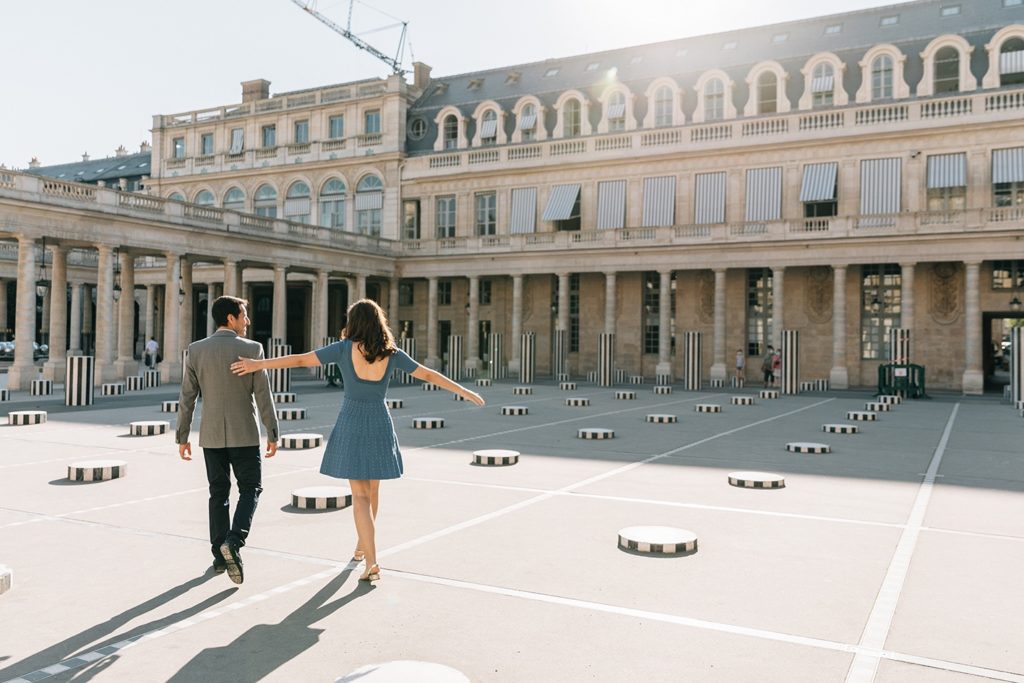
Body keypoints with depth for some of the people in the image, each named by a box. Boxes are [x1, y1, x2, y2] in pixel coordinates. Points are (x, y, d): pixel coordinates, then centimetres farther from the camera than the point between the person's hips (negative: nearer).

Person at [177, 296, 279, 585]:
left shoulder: (196, 350, -1)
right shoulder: (251, 349, -11)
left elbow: (186, 398, 1)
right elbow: (264, 396, -11)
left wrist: (182, 437, 9)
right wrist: (272, 434, -4)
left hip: (212, 434, 3)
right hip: (244, 433, -3)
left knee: (218, 493, 15)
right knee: (250, 489, 10)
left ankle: (220, 555, 17)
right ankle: (234, 542, -11)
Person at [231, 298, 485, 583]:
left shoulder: (344, 348, -9)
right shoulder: (392, 353, -3)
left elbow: (301, 360, -12)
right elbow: (428, 374, 1)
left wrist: (258, 364, -9)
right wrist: (466, 392, 10)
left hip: (351, 426, -2)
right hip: (380, 425, 2)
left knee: (360, 495, 1)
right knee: (372, 489, 21)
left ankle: (372, 562, -9)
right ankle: (362, 545, 37)